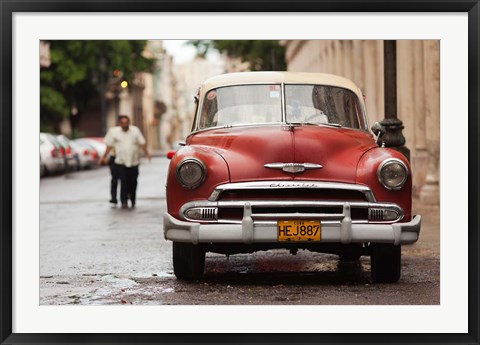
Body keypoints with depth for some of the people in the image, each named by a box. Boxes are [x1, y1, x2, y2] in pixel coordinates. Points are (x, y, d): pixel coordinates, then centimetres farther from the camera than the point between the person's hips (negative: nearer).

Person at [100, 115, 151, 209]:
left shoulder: (135, 130, 6)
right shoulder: (113, 131, 3)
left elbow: (142, 143, 6)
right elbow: (109, 145, 6)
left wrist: (146, 153, -5)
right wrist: (104, 157, 2)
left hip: (134, 161, 2)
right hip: (121, 162, -2)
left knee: (133, 182, 4)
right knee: (124, 182, -9)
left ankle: (132, 200, 25)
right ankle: (124, 202, -4)